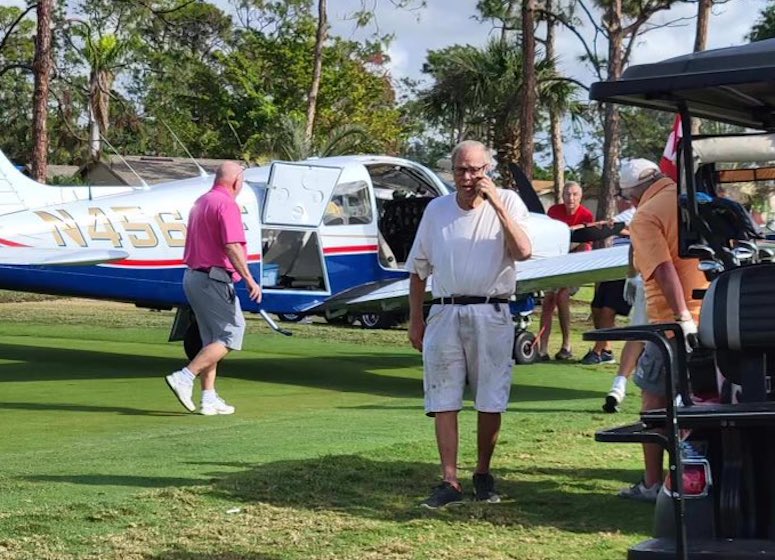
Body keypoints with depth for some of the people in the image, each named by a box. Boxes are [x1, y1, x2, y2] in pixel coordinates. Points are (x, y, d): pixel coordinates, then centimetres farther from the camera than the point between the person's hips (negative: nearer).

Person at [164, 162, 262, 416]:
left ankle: (209, 399, 11)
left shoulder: (200, 202, 16)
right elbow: (232, 247, -22)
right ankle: (185, 377, -15)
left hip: (193, 275, 10)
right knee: (231, 334, -6)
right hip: (214, 278, -10)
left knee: (212, 339, 13)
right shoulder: (227, 205, -14)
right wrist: (249, 279, -21)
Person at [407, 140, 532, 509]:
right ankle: (449, 481, 2)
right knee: (443, 401, -2)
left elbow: (523, 252, -16)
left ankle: (483, 475, 19)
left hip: (491, 314, -2)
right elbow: (418, 269, 16)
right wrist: (415, 319, 11)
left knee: (490, 401, 4)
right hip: (445, 313, 2)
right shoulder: (436, 210, 9)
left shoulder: (508, 204, 1)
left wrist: (496, 203, -19)